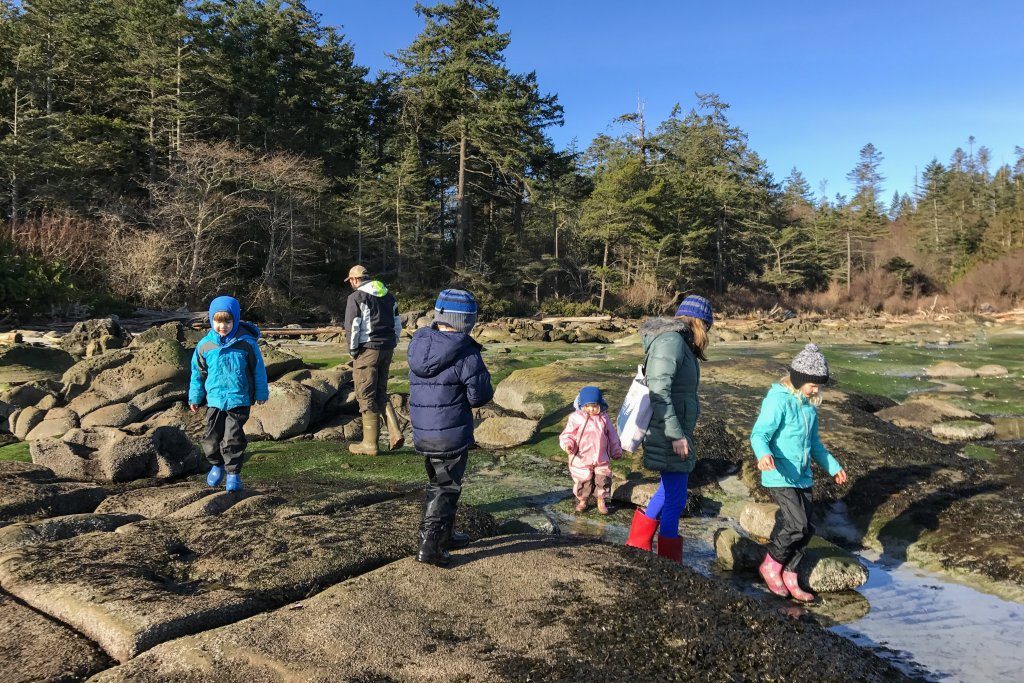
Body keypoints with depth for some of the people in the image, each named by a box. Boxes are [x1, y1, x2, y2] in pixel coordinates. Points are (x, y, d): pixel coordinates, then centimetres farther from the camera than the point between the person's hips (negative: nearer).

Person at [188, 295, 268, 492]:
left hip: (239, 400, -3)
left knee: (233, 438, -7)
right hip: (214, 399, 3)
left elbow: (258, 369, 1)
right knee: (212, 437, 9)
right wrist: (195, 397, 16)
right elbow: (198, 373, 10)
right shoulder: (205, 345, -2)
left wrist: (261, 393, 7)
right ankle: (217, 465, 36)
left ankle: (234, 473, 9)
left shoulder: (246, 342, -10)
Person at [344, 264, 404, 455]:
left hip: (368, 349, -7)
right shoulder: (388, 296, 15)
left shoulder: (357, 297, -6)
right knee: (381, 393, 16)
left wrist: (353, 350, -2)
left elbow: (352, 327, -12)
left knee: (366, 396, 1)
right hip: (387, 349, 7)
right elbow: (398, 325, 16)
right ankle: (395, 433, 3)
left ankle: (370, 443, 5)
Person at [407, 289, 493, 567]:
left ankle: (445, 535, 38)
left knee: (437, 484, 23)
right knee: (446, 489, 7)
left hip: (421, 432, 7)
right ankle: (430, 546, 8)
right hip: (451, 435, -7)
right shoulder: (466, 354, -18)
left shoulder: (418, 344, 2)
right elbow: (480, 395, -13)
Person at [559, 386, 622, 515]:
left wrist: (616, 451, 18)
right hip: (582, 459, -2)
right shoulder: (576, 418, -9)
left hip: (601, 459, 2)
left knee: (603, 479, 4)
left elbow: (612, 436, 11)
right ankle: (582, 500, 32)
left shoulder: (604, 418, 1)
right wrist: (567, 444, -26)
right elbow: (568, 434, -6)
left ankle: (601, 501, 25)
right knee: (583, 481, 9)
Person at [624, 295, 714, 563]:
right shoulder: (671, 341, -16)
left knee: (668, 491, 20)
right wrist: (676, 435, -22)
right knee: (675, 500, -1)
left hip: (676, 432, 10)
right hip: (669, 434, -10)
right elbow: (658, 392, -23)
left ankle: (636, 546, 31)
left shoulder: (679, 343, 14)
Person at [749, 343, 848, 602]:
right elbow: (759, 434, -23)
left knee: (803, 529, 8)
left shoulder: (810, 404, 13)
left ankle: (789, 577, 23)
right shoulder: (778, 400, -14)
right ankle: (770, 566, 8)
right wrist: (763, 455, -43)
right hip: (779, 476, -8)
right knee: (798, 525, -15)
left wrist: (833, 466, 28)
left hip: (802, 477, 8)